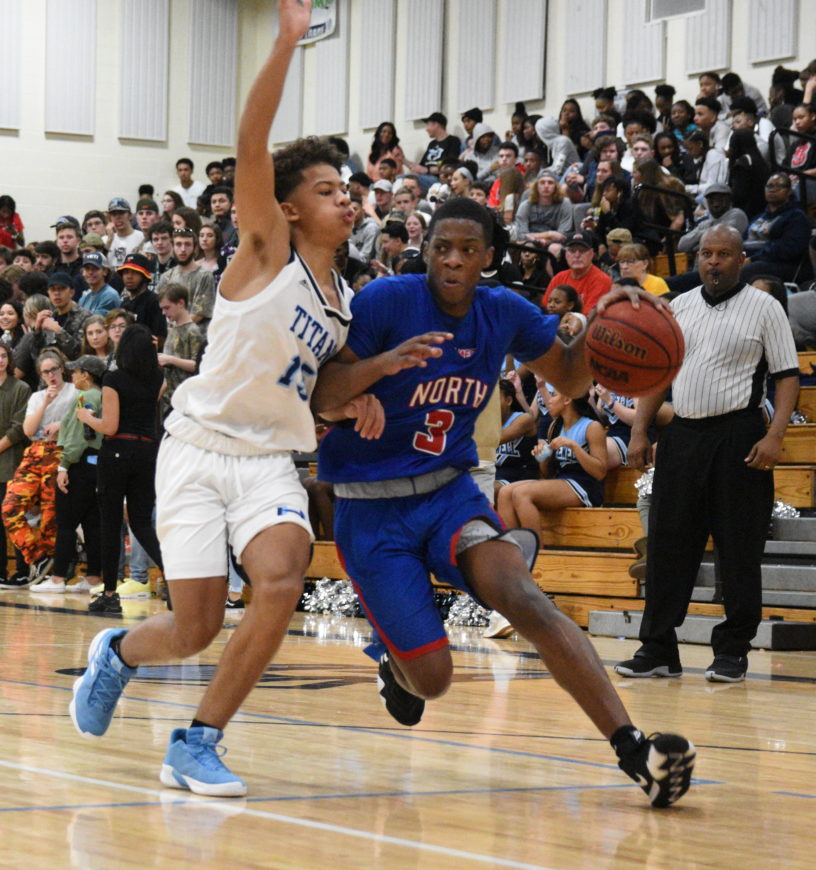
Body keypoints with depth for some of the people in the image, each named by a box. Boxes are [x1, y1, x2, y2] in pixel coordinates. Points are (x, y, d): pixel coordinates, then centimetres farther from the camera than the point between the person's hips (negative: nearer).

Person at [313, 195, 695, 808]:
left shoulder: (505, 313, 1)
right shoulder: (386, 301, -14)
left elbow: (570, 378, 16)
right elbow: (313, 396, -16)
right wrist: (385, 363, -33)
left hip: (449, 490, 3)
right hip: (371, 506, -3)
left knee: (523, 596, -27)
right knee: (433, 678, -8)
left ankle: (632, 747, -36)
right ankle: (396, 661, 33)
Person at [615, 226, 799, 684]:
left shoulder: (764, 307, 0)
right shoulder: (679, 307, 13)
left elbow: (788, 375, -4)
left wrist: (774, 435, -15)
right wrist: (640, 431, 9)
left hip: (738, 434, -4)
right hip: (682, 435, 4)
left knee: (740, 547, -1)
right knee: (668, 543, 3)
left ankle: (733, 651, 7)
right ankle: (658, 649, 9)